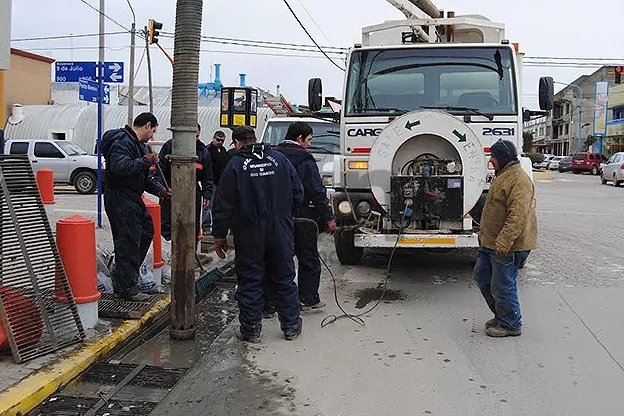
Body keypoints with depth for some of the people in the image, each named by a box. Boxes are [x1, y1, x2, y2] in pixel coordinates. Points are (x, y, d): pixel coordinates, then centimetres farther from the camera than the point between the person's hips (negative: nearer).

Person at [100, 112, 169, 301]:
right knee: (128, 242, -6)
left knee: (147, 230, 16)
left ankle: (121, 274, 26)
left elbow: (144, 175, 23)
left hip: (133, 198, 11)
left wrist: (159, 189, 7)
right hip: (120, 198, -11)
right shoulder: (122, 142, -15)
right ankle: (127, 288, 4)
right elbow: (120, 167, -32)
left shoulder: (139, 145, 19)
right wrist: (146, 161, -21)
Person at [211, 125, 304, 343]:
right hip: (281, 233, 3)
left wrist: (219, 236, 1)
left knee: (249, 281, 7)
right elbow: (298, 194, 7)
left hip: (249, 234, -3)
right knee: (283, 278, 13)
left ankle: (251, 329, 13)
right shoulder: (280, 159, 4)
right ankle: (291, 325, 20)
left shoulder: (235, 165, -6)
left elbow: (224, 206, -7)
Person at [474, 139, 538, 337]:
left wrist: (504, 241, -32)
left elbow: (518, 215, -28)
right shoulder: (503, 175, 16)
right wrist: (484, 232, 28)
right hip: (491, 243, 11)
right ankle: (501, 315, 30)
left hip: (509, 246, -11)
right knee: (482, 276, 17)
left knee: (502, 286, -2)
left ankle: (511, 325, 15)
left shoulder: (519, 180, -19)